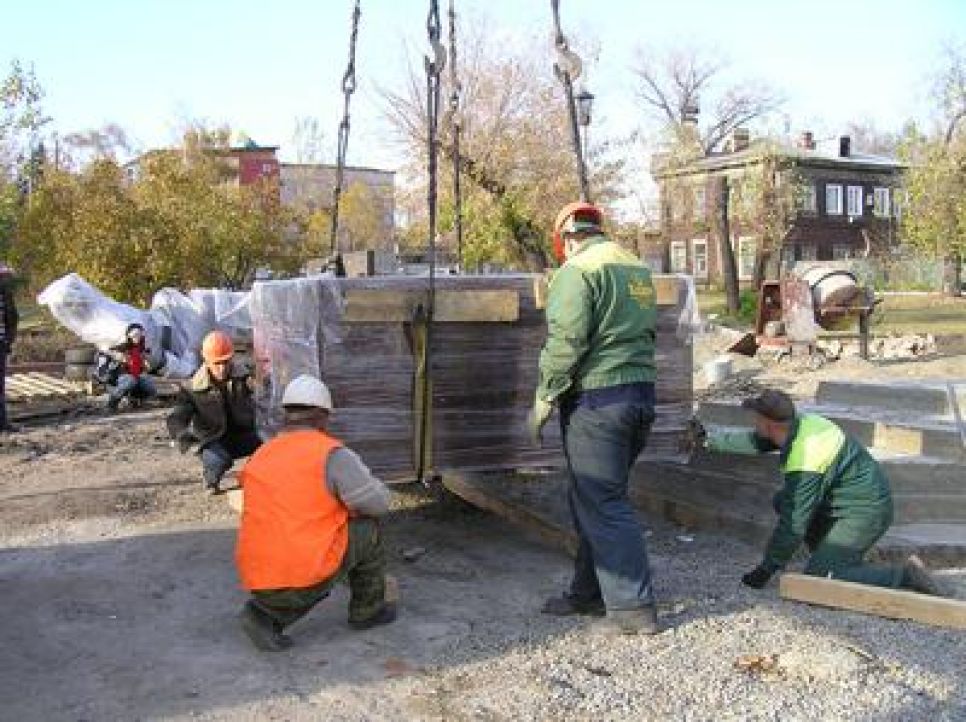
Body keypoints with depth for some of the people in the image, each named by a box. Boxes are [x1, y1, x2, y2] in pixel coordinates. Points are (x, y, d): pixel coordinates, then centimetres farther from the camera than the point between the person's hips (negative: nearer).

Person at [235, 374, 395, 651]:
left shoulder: (259, 459, 14)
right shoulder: (332, 454, -7)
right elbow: (378, 503, -3)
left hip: (259, 581, 6)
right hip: (309, 574, -6)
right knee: (367, 528, 16)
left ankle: (267, 615, 12)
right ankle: (367, 610, 29)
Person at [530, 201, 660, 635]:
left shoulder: (578, 270, -10)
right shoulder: (638, 269, 16)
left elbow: (565, 342, -17)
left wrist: (544, 400, -9)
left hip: (596, 400, -9)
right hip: (642, 393, 9)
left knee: (603, 505, -2)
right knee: (592, 498, 17)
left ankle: (633, 607, 2)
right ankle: (589, 592, 24)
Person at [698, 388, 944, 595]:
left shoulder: (804, 461, -28)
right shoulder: (799, 424, -2)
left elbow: (793, 523, -22)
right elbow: (754, 442, 19)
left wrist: (766, 569, -10)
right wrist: (710, 439, 26)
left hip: (865, 513, -10)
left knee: (817, 579, -13)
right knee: (783, 501, 7)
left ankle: (904, 575, -10)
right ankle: (832, 559, 11)